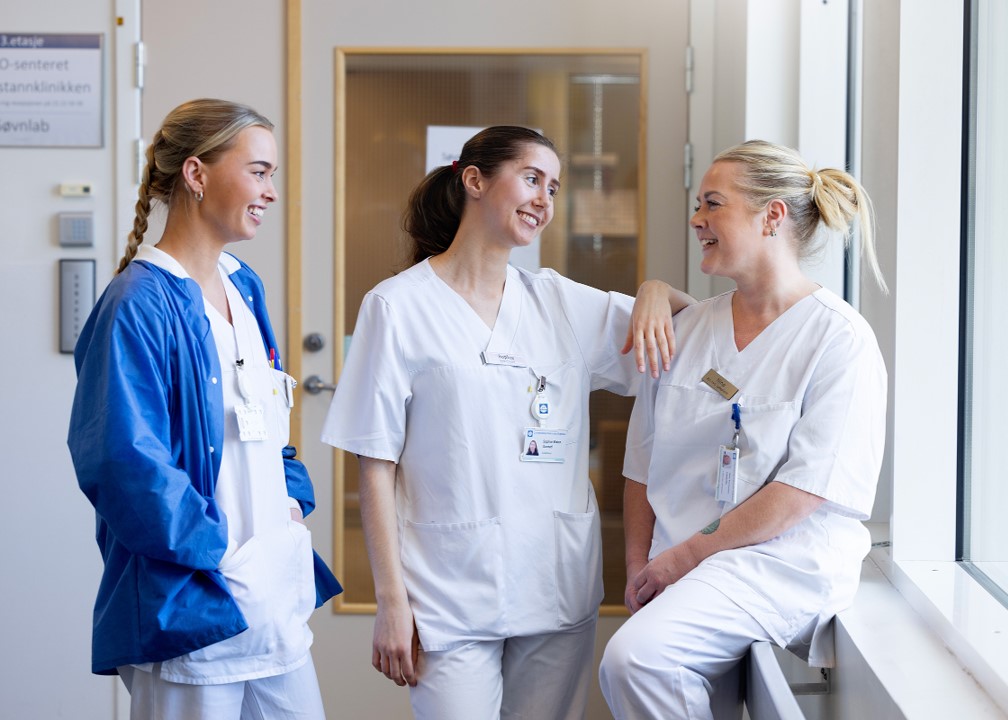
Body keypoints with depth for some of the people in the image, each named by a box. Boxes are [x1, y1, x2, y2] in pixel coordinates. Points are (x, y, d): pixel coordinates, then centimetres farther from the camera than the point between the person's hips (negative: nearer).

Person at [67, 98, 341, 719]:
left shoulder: (244, 287, 13)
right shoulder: (140, 307, -15)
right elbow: (124, 462, -22)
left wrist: (294, 500, 9)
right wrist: (221, 556, -17)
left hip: (278, 601, 8)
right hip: (188, 610, -8)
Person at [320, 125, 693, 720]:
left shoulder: (563, 303, 10)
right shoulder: (398, 307, -2)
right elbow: (377, 467, -4)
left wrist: (657, 294, -4)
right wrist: (391, 600, -8)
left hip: (559, 587, 4)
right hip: (453, 597, -4)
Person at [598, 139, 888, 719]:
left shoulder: (840, 339, -8)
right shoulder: (685, 331, 10)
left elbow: (807, 488, -14)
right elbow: (644, 463, 14)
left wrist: (686, 554, -13)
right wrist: (640, 570, 2)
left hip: (785, 562, -6)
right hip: (678, 571, 6)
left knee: (635, 656, -27)